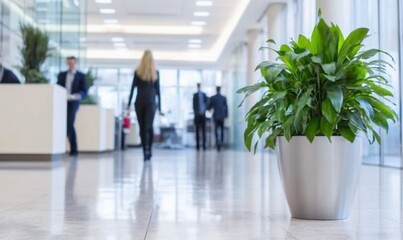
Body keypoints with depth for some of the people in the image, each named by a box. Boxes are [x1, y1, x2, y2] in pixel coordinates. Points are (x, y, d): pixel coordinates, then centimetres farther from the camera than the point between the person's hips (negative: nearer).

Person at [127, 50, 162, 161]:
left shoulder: (137, 72, 2)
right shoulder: (155, 73, 5)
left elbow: (132, 88, 2)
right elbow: (158, 90, 6)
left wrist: (129, 104, 4)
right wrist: (159, 107, 9)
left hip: (139, 102, 0)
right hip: (151, 102, 0)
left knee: (142, 128, 2)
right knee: (149, 127, -1)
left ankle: (146, 151, -2)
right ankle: (148, 149, -13)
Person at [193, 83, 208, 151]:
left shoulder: (204, 95, 3)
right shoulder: (195, 95, 0)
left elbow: (207, 103, 4)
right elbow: (194, 105, -2)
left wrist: (204, 110, -3)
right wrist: (196, 112, -5)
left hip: (203, 114, 1)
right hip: (197, 115, -1)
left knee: (203, 130, 3)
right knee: (197, 130, 1)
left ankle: (204, 145, 5)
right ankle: (198, 145, 1)